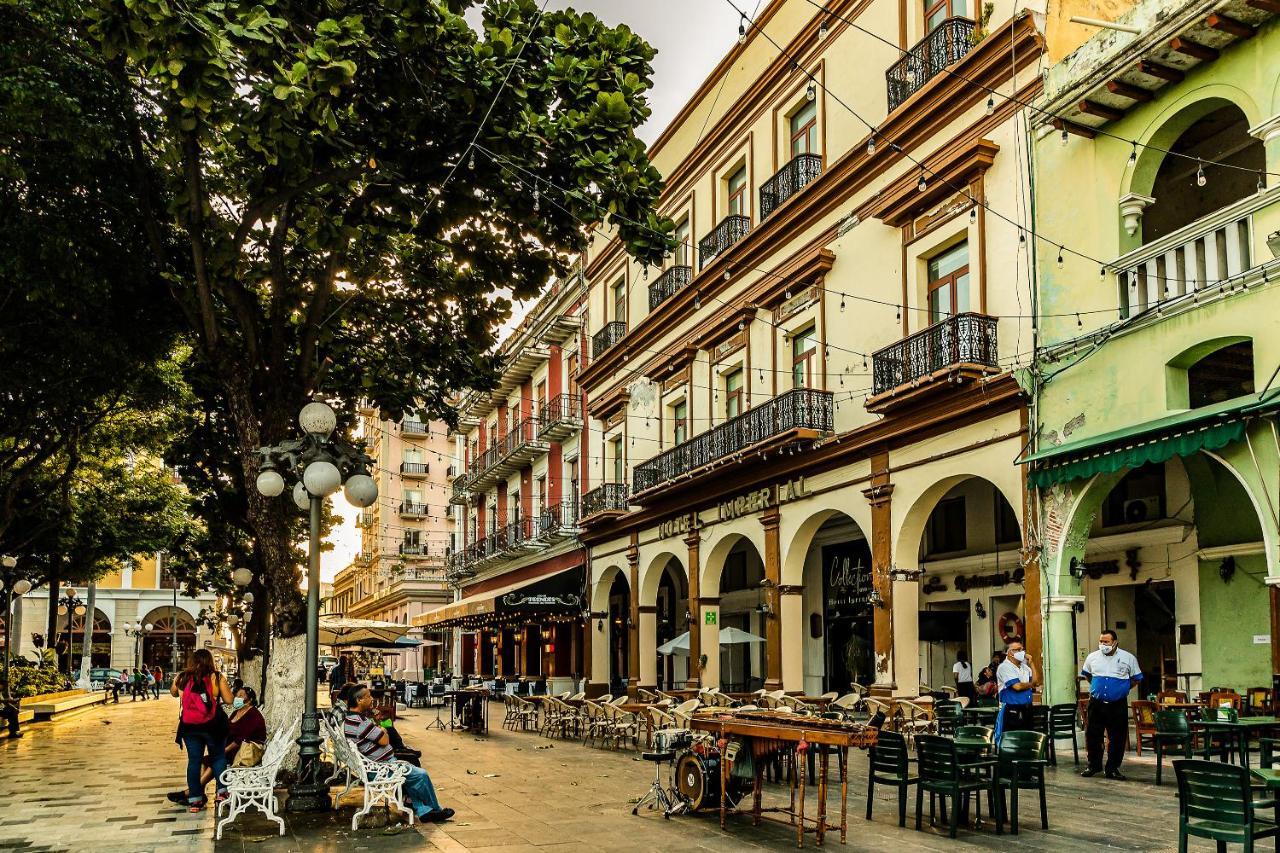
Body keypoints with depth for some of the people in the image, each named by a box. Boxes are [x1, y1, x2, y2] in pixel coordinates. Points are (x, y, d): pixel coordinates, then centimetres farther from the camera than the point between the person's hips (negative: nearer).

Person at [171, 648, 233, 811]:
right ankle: (222, 790, 7)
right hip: (213, 725, -2)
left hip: (189, 726, 2)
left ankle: (194, 800, 11)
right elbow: (229, 700, -5)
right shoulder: (216, 677, -8)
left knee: (194, 760, 9)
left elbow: (173, 693, 20)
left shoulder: (182, 678, 0)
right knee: (218, 757, 14)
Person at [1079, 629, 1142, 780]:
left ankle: (1113, 768, 16)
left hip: (1118, 705, -2)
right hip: (1096, 704, 2)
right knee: (1093, 735, 5)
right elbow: (1086, 674, 21)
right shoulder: (1092, 657, 4)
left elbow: (1136, 679, 8)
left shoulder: (1128, 658, -2)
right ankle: (1093, 765, 20)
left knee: (1117, 738, 3)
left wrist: (1122, 688, 2)